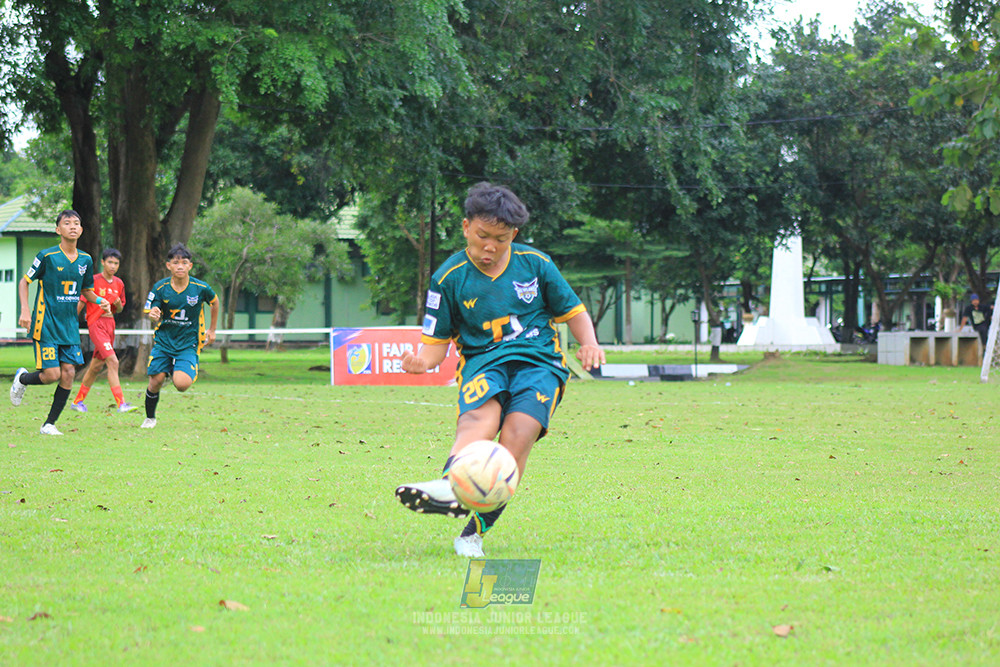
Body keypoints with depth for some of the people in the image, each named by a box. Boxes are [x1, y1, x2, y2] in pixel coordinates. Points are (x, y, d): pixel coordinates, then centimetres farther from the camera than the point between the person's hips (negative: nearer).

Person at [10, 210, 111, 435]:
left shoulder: (85, 260, 6)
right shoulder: (47, 256, -9)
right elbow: (24, 282, 0)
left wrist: (99, 300, -1)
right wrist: (24, 310, -12)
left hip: (70, 327, 5)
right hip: (46, 325, -5)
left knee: (68, 374, -4)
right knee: (52, 374, -10)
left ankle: (49, 424, 7)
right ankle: (21, 379, 23)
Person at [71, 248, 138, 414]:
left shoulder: (119, 283, 11)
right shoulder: (94, 281, -8)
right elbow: (81, 303, -5)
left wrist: (118, 304, -4)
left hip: (110, 324, 7)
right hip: (96, 324, -7)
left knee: (96, 365, 14)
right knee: (113, 361, -19)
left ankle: (77, 401, 28)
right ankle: (121, 403, -23)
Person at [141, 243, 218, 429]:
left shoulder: (200, 288, -8)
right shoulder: (160, 288, -7)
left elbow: (214, 302, 12)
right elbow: (153, 314, -7)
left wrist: (212, 330, 17)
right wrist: (154, 315, -32)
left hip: (188, 343, -1)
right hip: (164, 340, 1)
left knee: (182, 384, -21)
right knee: (155, 382, -6)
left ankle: (178, 371, 17)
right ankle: (150, 418, 20)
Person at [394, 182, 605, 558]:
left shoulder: (535, 264, 7)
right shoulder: (449, 278, 5)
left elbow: (572, 311, 17)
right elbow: (437, 340, 9)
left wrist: (589, 343, -3)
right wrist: (423, 361, -14)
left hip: (539, 361, 0)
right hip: (483, 363, 0)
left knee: (518, 432, -27)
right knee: (480, 417, -34)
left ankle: (475, 532, -28)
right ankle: (450, 487, -64)